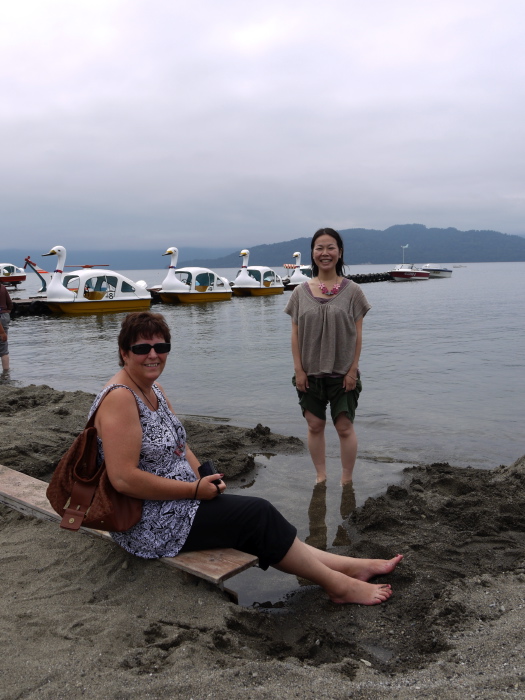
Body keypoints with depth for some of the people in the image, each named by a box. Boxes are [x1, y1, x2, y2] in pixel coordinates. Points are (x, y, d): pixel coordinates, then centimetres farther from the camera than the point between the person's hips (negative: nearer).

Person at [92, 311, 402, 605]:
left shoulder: (154, 389, 8)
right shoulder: (120, 398, -21)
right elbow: (124, 479, -27)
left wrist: (205, 478, -3)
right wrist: (196, 489, -20)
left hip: (175, 503, 8)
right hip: (149, 525, -8)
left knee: (258, 515, -2)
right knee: (258, 515, -10)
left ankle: (344, 565, 4)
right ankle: (338, 584, 4)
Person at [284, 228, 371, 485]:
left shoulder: (352, 291, -3)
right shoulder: (301, 292, 1)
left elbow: (357, 334, -4)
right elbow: (295, 334, 1)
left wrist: (353, 370, -8)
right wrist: (298, 370, -4)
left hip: (342, 373, -2)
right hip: (310, 373, 2)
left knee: (345, 427, 4)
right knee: (315, 426, 10)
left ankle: (347, 480, 19)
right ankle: (321, 476, 25)